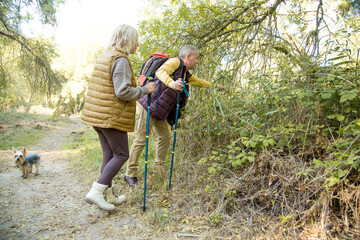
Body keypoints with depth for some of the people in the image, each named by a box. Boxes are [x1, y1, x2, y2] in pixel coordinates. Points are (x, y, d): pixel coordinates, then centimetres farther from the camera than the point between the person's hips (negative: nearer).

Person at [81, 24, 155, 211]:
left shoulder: (105, 56, 17)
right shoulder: (121, 60, -13)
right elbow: (123, 91, -21)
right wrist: (145, 90, -9)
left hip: (98, 115, 10)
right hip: (112, 117, -10)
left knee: (109, 155, 14)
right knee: (121, 155, 1)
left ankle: (109, 195, 22)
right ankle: (96, 192, -2)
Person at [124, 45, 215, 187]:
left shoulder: (186, 75, 18)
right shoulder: (175, 62, -9)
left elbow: (200, 82, 35)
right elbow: (160, 71, -29)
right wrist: (171, 83, -47)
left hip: (160, 112, 10)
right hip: (149, 106, -10)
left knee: (165, 137, 12)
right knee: (141, 140, -5)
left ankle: (158, 168, 28)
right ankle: (130, 174, 5)